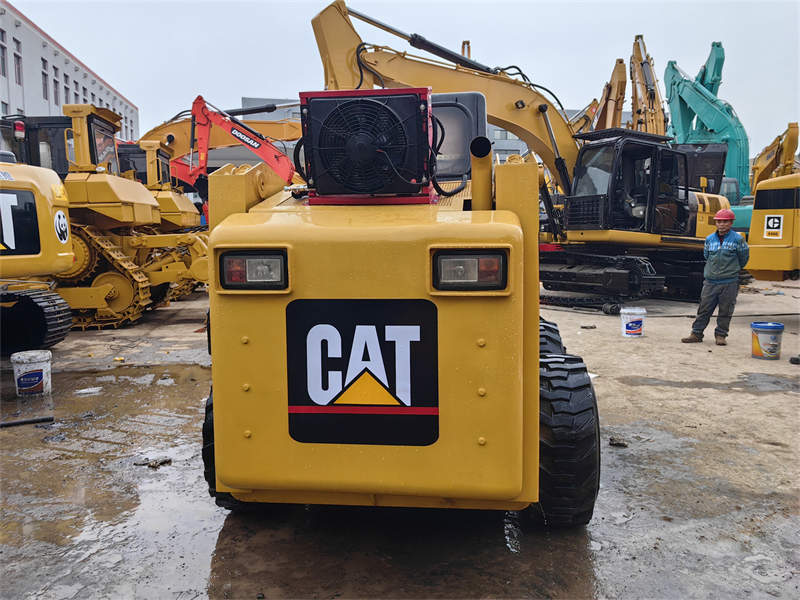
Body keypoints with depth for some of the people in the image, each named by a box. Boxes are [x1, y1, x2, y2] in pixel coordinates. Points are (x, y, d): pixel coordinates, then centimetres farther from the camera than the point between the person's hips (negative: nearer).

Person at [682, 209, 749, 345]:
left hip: (729, 283, -2)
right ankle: (696, 333, 12)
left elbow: (744, 257, 8)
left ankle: (721, 335, 17)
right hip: (710, 282, 3)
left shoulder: (738, 239, -4)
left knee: (725, 311, 5)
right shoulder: (709, 239, 6)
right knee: (704, 309, 6)